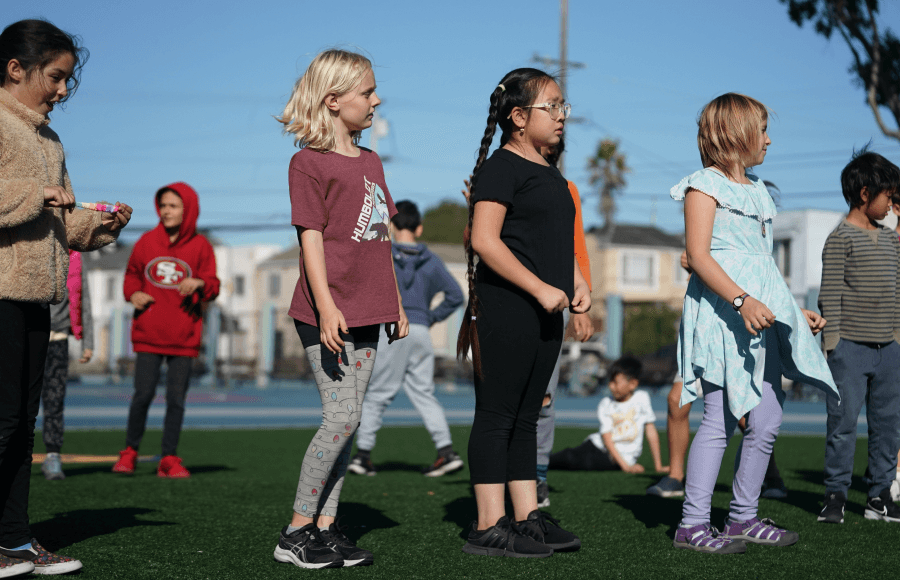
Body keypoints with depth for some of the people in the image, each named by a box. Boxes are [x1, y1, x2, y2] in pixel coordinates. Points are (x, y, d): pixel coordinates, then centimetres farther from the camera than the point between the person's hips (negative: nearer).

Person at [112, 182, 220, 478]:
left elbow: (212, 287, -1)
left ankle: (169, 459, 10)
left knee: (176, 398, 2)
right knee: (143, 394, -3)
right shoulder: (147, 241, 5)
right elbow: (132, 273, 17)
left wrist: (200, 283, -22)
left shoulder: (200, 246, 1)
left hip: (184, 336, 0)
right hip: (148, 332, 0)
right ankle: (130, 452, 13)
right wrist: (133, 293, -3)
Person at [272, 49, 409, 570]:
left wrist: (396, 304, 19)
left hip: (366, 311, 8)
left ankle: (327, 527, 12)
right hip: (329, 311, -8)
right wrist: (326, 306, -20)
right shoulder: (309, 163, -6)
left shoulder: (370, 161, 17)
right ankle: (297, 531, -1)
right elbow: (311, 237, -12)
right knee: (342, 416, -11)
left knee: (349, 419, 6)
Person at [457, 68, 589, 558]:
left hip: (544, 312, 9)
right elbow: (484, 240, -18)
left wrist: (576, 282, 11)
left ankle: (528, 518, 18)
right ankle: (488, 528, -2)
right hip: (505, 309, -9)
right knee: (496, 416, -5)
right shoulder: (502, 168, -9)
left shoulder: (550, 174, 19)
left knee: (525, 418, 13)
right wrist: (540, 288, -20)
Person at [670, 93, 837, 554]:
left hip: (761, 315, 9)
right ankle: (693, 524, -5)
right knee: (720, 420, -10)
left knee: (766, 422, 6)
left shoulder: (756, 190, 22)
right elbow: (698, 255, -15)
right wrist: (742, 300, -26)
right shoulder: (705, 185, -4)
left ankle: (744, 518, 16)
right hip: (721, 314, -8)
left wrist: (796, 311, 24)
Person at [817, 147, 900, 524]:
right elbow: (831, 294, -9)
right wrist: (833, 342, -13)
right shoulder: (841, 238, -5)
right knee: (843, 421, -5)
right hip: (851, 347, -7)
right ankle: (835, 496, 2)